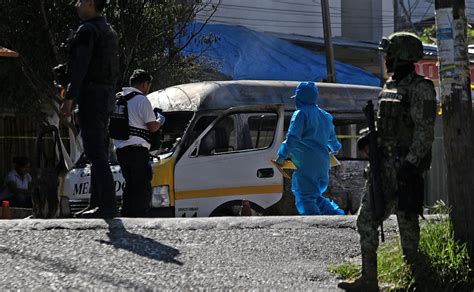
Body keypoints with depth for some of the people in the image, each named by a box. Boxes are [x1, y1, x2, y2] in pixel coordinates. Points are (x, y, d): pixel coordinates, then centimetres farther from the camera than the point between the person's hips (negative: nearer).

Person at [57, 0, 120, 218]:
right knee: (99, 153, 12)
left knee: (96, 153, -13)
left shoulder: (87, 30, -11)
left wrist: (69, 97, -21)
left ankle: (108, 204, -19)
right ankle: (97, 203, 14)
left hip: (91, 94, -10)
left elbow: (80, 67, -19)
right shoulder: (109, 31, 20)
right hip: (107, 95, 10)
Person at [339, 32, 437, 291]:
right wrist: (369, 137, 9)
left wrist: (411, 163, -23)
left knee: (406, 220, -2)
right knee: (367, 221, 4)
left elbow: (425, 131, -17)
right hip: (383, 163, 9)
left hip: (405, 165, -9)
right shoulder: (391, 86, 15)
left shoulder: (420, 89, -12)